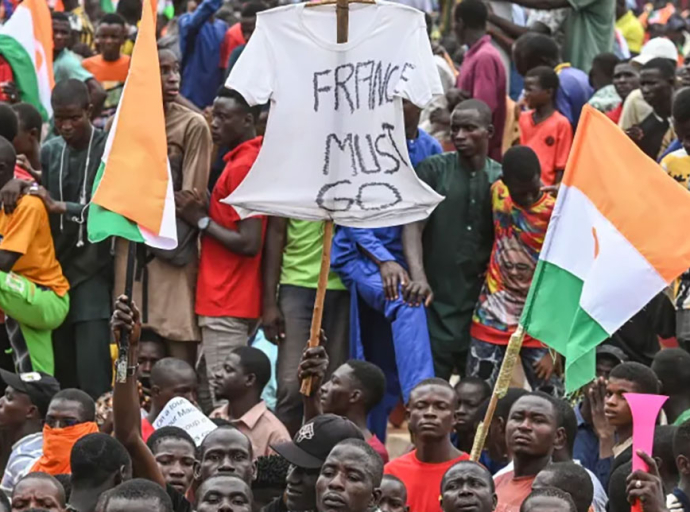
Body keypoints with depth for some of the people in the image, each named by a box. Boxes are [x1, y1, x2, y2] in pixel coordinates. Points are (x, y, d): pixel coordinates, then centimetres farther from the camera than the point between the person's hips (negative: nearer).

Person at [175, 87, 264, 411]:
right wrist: (205, 211, 3)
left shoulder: (241, 167, -16)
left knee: (222, 401, -10)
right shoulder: (255, 158, 14)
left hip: (225, 306, -10)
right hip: (237, 300, 10)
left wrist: (201, 220, -10)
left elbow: (249, 243, -20)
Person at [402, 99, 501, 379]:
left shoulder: (502, 179, 8)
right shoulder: (433, 170, 2)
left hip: (482, 302, 2)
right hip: (437, 300, -2)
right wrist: (418, 276, -24)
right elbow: (413, 226, -8)